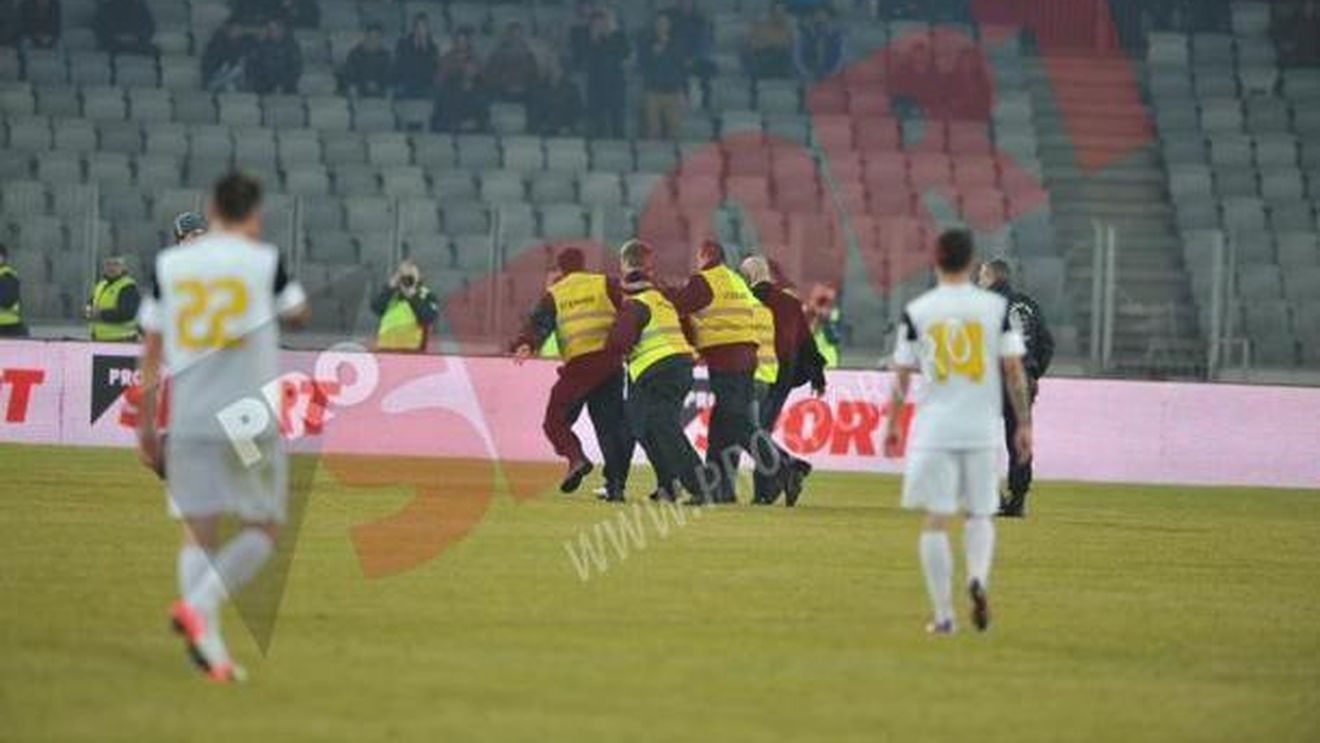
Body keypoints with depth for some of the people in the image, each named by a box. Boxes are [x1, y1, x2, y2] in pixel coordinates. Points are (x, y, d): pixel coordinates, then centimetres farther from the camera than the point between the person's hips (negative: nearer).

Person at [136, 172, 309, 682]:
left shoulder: (169, 264, 5)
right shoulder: (264, 261, -3)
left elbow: (152, 350, 7)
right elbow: (298, 313, 16)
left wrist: (145, 425, 14)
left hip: (188, 422, 3)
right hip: (250, 419, -3)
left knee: (198, 533, 7)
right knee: (263, 530, 7)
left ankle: (208, 646, -6)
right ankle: (199, 604, -15)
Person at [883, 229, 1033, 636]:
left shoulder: (916, 311, 1)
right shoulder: (997, 307, 1)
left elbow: (902, 375, 4)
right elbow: (1014, 370, 0)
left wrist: (892, 425, 15)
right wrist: (1024, 424, 7)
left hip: (933, 429, -1)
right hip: (982, 428, 1)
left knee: (936, 520, 2)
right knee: (980, 514, 15)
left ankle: (943, 615, -1)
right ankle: (978, 577, -14)